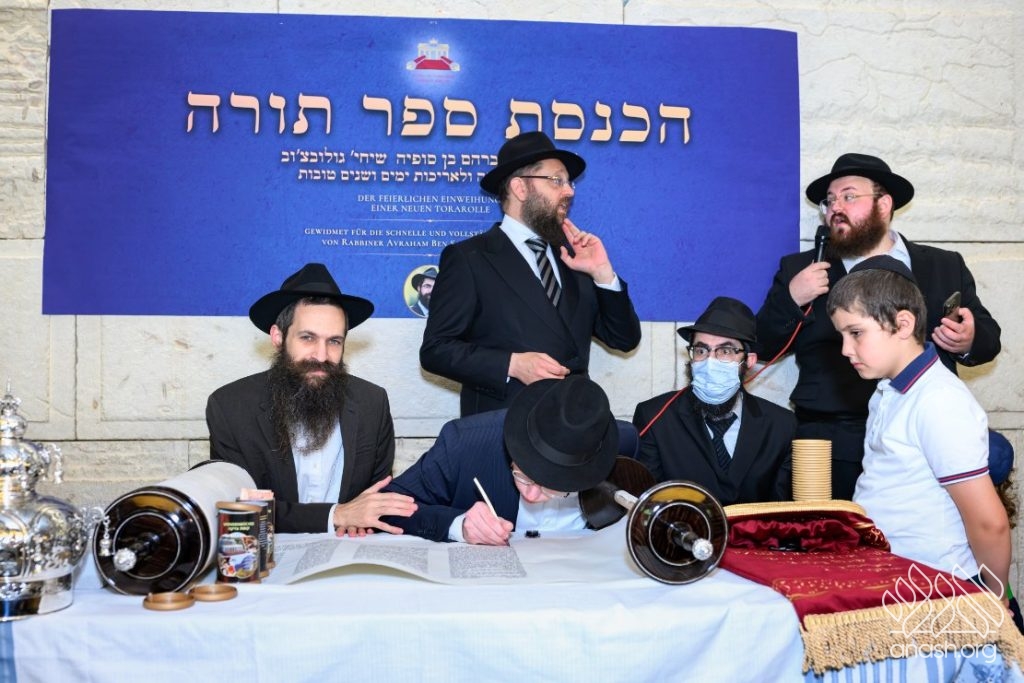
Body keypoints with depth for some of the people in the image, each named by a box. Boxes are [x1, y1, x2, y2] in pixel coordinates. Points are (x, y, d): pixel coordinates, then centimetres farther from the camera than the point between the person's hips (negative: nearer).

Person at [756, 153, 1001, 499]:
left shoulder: (945, 266, 16)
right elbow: (762, 347, 9)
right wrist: (790, 298, -7)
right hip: (836, 444, -3)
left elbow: (988, 335, 18)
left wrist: (970, 342, -4)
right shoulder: (800, 269, 13)